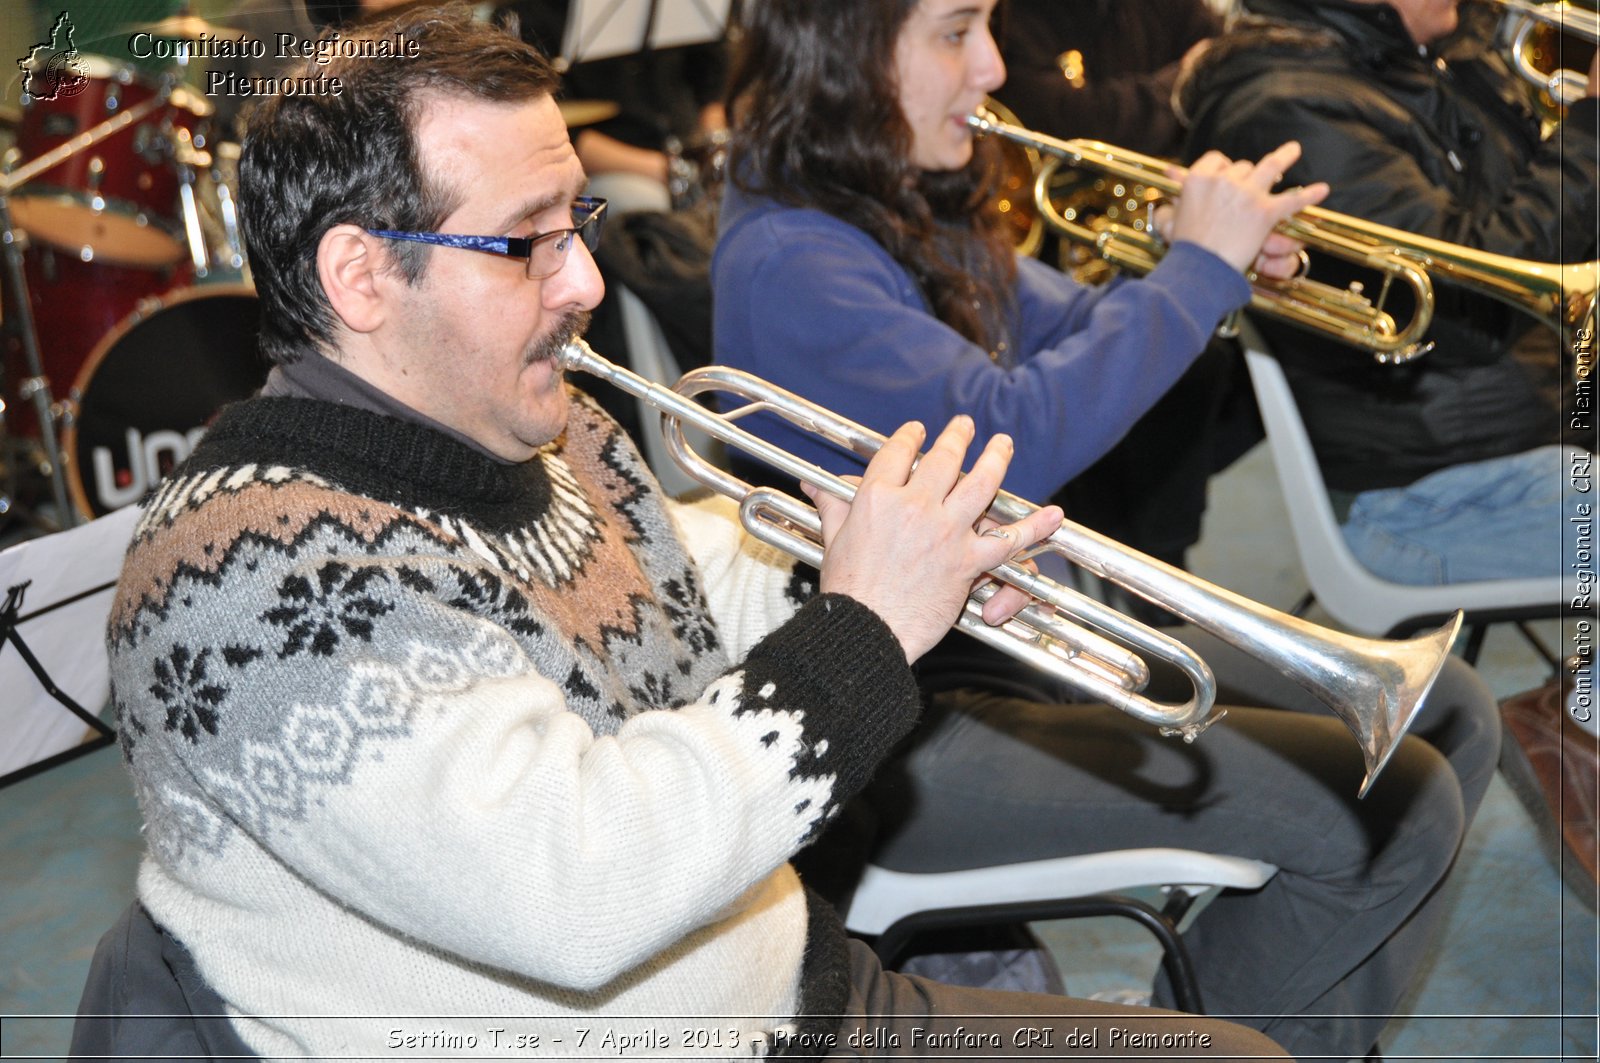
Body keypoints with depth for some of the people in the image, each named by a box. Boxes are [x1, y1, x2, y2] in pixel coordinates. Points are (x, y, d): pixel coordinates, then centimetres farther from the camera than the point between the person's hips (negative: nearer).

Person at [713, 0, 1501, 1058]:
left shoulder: (912, 212, 8)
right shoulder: (787, 261, -21)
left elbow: (1065, 333, 17)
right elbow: (1008, 437, -30)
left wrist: (1213, 263, -3)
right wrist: (1200, 269, -20)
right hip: (918, 722, -10)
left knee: (1452, 722, 8)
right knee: (1394, 809, -15)